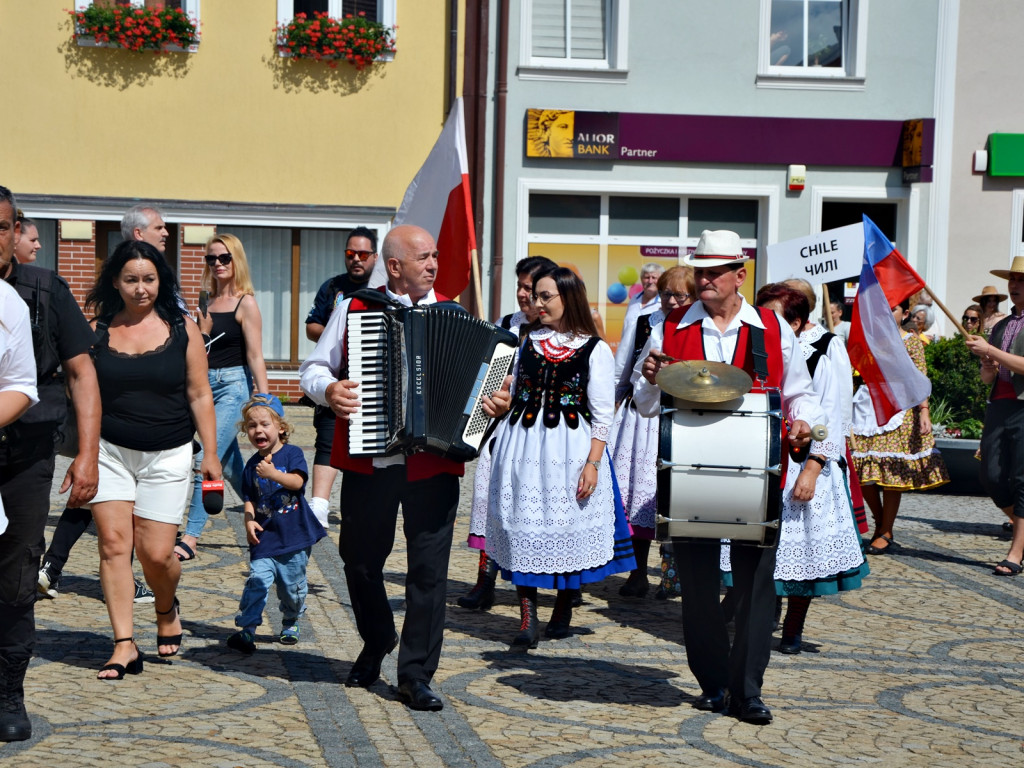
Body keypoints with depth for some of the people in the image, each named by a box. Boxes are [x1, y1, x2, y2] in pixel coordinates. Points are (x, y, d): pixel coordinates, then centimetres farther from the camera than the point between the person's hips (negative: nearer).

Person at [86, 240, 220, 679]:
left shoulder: (182, 330, 2)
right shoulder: (97, 329, 2)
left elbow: (199, 395, 4)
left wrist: (211, 454, 2)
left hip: (168, 457, -1)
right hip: (110, 452, 1)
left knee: (156, 553, -4)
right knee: (113, 544, -7)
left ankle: (166, 609, 29)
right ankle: (124, 645, -1)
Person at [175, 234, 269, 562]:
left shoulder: (245, 304, -5)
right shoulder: (207, 304, 13)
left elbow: (255, 356, -9)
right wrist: (202, 331, -5)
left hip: (234, 386, -7)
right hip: (207, 386, 7)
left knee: (207, 459, -15)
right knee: (230, 466, 11)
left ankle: (191, 537, -14)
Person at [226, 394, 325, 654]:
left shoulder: (292, 454, -3)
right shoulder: (252, 465, 7)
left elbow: (297, 482, -17)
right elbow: (249, 499, 9)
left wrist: (273, 474, -31)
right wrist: (249, 520, -9)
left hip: (294, 535, -2)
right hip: (264, 537, 2)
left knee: (293, 586, 8)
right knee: (257, 581, -12)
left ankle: (290, 623, 31)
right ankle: (247, 629, -12)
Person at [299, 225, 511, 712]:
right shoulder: (353, 310, 6)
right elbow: (313, 368, 10)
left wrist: (496, 402, -11)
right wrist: (328, 389, -12)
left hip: (433, 464, -1)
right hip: (368, 461, 1)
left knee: (429, 566, -3)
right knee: (360, 561, 13)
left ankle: (416, 675, 7)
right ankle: (376, 644, 38)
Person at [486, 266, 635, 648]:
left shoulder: (595, 349, -2)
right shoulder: (528, 342, 13)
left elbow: (602, 415, -4)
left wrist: (592, 464, -11)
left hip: (569, 451, -4)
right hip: (522, 446, 4)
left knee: (568, 526, 3)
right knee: (523, 525, -2)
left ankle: (563, 609, 22)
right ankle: (528, 619, 0)